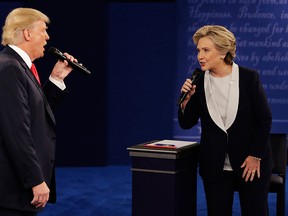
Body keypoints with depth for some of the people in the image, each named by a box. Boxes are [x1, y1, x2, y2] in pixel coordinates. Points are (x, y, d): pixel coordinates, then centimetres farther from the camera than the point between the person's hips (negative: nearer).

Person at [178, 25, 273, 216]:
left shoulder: (249, 77, -9)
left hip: (252, 164, -2)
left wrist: (256, 156, -7)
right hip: (215, 166, 2)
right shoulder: (198, 81, -3)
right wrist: (187, 99, -16)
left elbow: (265, 119, -5)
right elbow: (186, 123, 2)